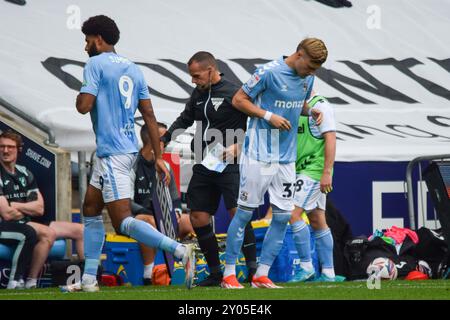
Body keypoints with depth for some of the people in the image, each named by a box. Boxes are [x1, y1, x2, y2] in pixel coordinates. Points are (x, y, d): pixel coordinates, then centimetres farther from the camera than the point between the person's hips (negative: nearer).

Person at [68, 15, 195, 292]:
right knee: (91, 209, 18)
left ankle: (181, 251, -24)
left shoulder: (96, 64, -9)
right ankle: (89, 279, 20)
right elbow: (149, 116, 11)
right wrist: (159, 157, 10)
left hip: (112, 153, -9)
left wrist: (79, 94, 6)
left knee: (123, 222, -11)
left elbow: (84, 106, -18)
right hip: (128, 148, 9)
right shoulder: (133, 69, 13)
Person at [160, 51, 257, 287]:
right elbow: (184, 120, 26)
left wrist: (238, 146, -19)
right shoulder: (198, 94, 14)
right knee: (198, 219, 4)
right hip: (204, 166, 8)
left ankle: (253, 269, -14)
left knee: (238, 214, -17)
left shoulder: (234, 93, -8)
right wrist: (162, 141, 16)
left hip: (228, 165, -8)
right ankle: (215, 273, 13)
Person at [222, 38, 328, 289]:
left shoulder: (307, 78, 8)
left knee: (283, 215, 3)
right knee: (245, 212, -2)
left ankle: (262, 275, 9)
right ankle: (229, 274, 6)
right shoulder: (269, 72, -12)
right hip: (259, 154, -7)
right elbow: (239, 100, -7)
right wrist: (269, 116, -16)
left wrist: (311, 111, 2)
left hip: (287, 157, 7)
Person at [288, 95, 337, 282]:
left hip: (315, 170, -9)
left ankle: (306, 266, -10)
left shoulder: (320, 106, -11)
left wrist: (327, 173, -21)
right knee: (318, 222, 9)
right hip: (302, 171, 9)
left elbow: (330, 139, -16)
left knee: (293, 214, -14)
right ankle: (328, 272, 11)